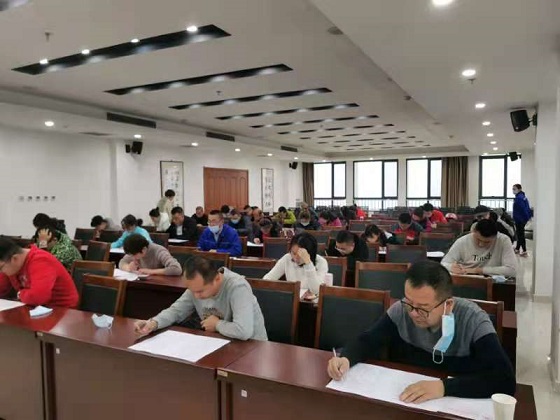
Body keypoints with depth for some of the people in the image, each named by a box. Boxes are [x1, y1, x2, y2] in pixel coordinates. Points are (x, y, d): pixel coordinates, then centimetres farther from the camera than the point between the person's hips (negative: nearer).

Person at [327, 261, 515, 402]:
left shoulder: (472, 320, -15)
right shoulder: (400, 310, -8)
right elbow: (367, 341, 0)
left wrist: (444, 386, -32)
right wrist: (346, 358, -20)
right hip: (398, 400, 1)